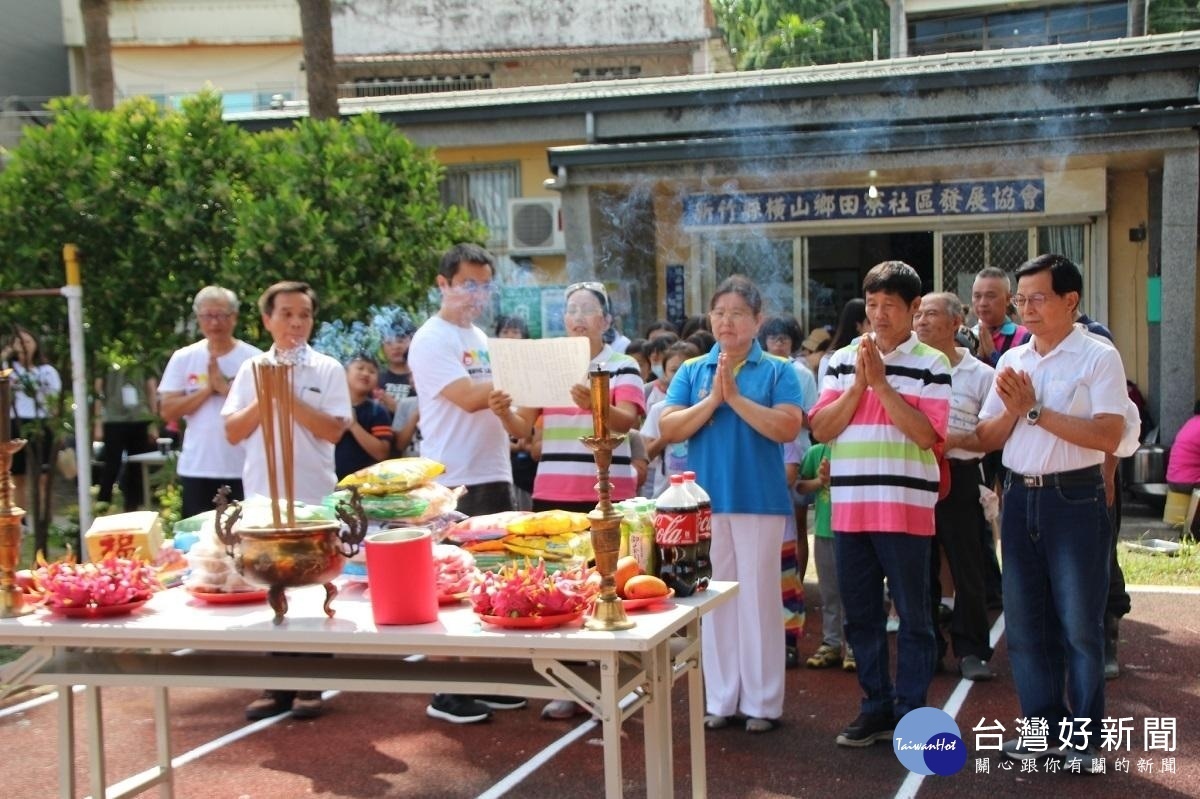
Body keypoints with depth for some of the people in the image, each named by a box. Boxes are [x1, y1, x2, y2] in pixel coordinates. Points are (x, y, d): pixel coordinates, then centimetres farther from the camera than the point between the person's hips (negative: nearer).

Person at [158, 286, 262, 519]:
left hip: (243, 470, -2)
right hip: (196, 469, 2)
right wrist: (207, 388, -11)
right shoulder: (183, 358, 5)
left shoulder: (254, 359, -2)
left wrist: (224, 386, -15)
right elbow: (167, 411, 0)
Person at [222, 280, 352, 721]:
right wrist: (265, 398, -9)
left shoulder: (327, 369, -1)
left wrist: (290, 397, -12)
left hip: (313, 495, -3)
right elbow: (232, 432, 3)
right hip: (261, 495, 3)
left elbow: (333, 430, -10)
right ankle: (277, 684, 17)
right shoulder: (251, 369, 8)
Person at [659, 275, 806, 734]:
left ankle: (763, 702, 12)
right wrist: (713, 398, -12)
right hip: (705, 500, 3)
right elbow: (668, 428, -1)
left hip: (760, 500, -3)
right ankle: (720, 699, 18)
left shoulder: (778, 371, 1)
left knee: (759, 598, 3)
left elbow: (788, 428, -12)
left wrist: (736, 397, -15)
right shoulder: (692, 371, 8)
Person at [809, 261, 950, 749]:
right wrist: (859, 384, -9)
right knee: (860, 614, 11)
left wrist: (881, 382, -14)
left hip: (905, 507, -4)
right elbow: (820, 429, 2)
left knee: (912, 615, 4)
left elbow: (926, 434, -13)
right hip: (850, 506, 4)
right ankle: (875, 706, 24)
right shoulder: (842, 360, 9)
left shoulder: (930, 364, -2)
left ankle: (910, 712, 14)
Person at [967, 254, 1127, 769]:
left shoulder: (1098, 358, -6)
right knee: (1025, 620, 11)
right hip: (1020, 496, 6)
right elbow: (985, 439, 11)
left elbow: (1108, 437, -18)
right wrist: (1012, 410, -8)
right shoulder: (1011, 361, 11)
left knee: (1079, 623, 2)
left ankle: (1084, 735, 14)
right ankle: (1042, 726, 23)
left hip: (1074, 497, -6)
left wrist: (1036, 410, -16)